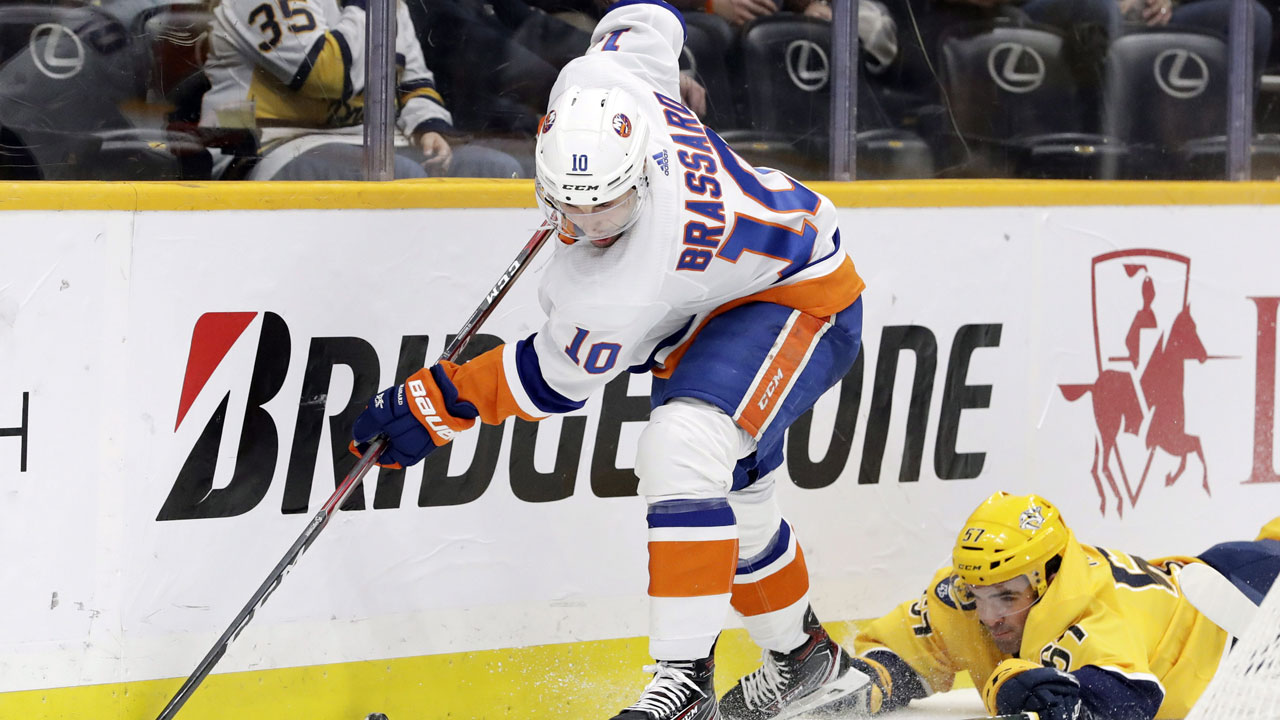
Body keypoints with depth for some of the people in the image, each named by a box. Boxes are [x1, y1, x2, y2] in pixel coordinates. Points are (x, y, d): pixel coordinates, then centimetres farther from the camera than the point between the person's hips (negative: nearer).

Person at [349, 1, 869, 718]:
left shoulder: (623, 292, -39)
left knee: (684, 444, -31)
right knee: (735, 495, 18)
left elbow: (555, 377, -21)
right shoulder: (594, 84, -25)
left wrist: (435, 405, -12)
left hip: (801, 303, -10)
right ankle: (809, 659, 40)